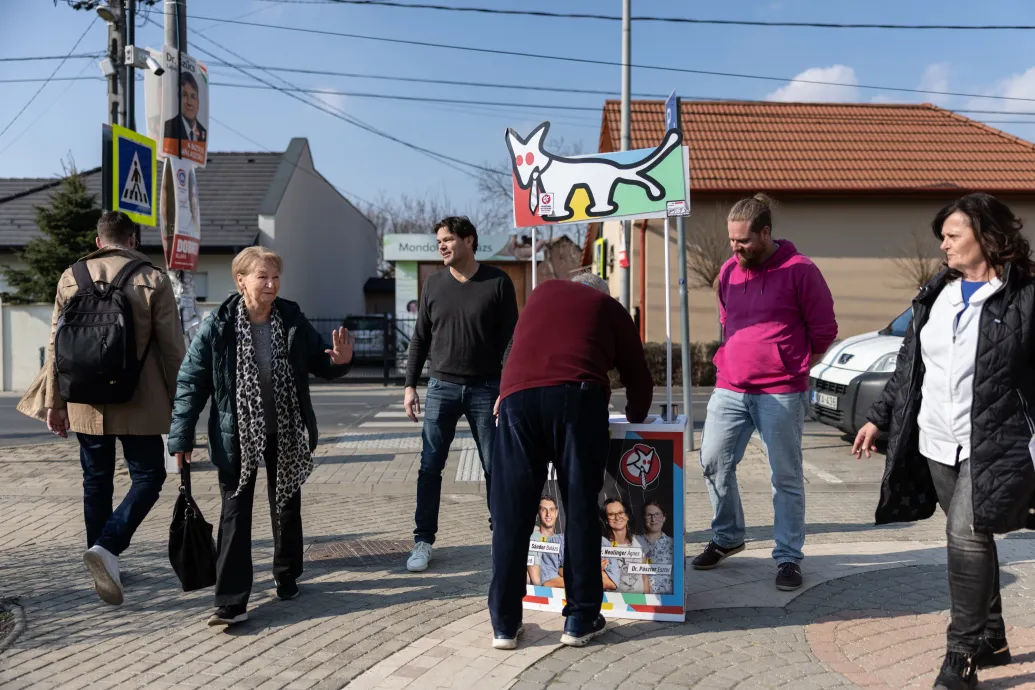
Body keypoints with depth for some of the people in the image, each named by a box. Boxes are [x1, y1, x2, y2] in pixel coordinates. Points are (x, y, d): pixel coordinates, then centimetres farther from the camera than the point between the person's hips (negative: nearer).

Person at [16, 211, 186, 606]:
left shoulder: (70, 278, 4)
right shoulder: (152, 280, -5)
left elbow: (56, 344, 6)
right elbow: (172, 347, -5)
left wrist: (53, 402, 12)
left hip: (85, 402, 4)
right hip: (138, 403, -4)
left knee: (96, 481, 15)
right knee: (148, 476, 6)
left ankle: (104, 565, 23)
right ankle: (107, 547, -13)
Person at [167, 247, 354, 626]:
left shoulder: (292, 320, -4)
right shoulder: (218, 327, -12)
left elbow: (319, 364, 7)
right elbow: (190, 382, -9)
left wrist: (339, 362, -17)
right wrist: (182, 438, -12)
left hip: (285, 435, 3)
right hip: (237, 438, -3)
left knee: (287, 507, 16)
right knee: (235, 515, 0)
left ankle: (287, 577, 37)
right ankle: (231, 601, 4)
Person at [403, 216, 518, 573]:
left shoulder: (498, 283, -4)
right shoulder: (434, 284, 5)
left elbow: (510, 339, -4)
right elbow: (420, 338, 9)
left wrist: (507, 390, -11)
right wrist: (410, 385, 4)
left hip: (485, 389, -2)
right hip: (442, 387, 2)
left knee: (495, 467, 4)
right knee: (430, 467, 1)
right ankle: (423, 540, 11)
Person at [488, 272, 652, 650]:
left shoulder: (543, 292, 31)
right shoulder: (610, 309, 24)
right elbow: (638, 378, 25)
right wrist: (635, 420, 43)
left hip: (517, 396, 2)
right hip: (577, 399, -2)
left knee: (511, 514, 6)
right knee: (581, 511, 8)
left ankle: (504, 624, 12)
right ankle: (581, 619, 14)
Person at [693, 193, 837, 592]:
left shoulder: (799, 271, -7)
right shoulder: (729, 271, 9)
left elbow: (824, 331, -2)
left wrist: (791, 368, 6)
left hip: (780, 394, -5)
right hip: (729, 389, 5)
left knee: (786, 478, 3)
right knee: (714, 462, 5)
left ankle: (788, 558, 14)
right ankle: (726, 538, 26)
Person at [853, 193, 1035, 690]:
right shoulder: (936, 295, 12)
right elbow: (908, 365, 17)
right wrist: (879, 418, 16)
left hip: (994, 446, -6)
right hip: (937, 444, 6)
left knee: (965, 533, -15)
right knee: (970, 540, 14)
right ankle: (991, 639, 29)